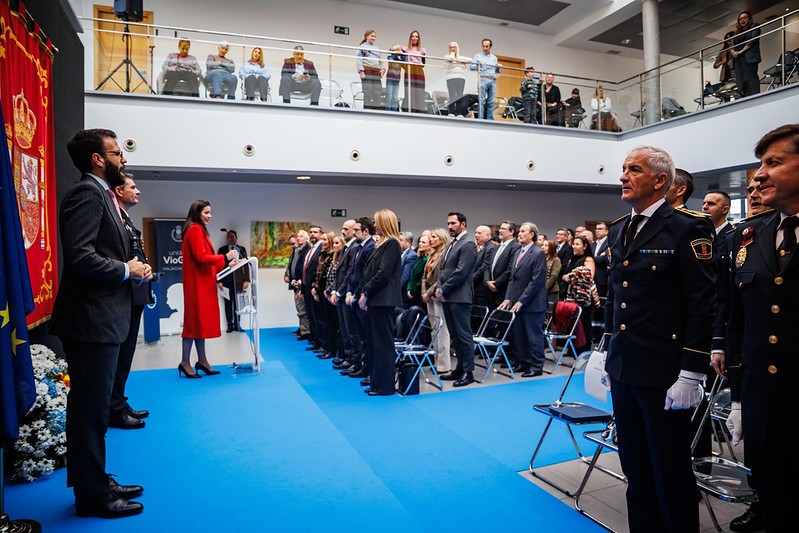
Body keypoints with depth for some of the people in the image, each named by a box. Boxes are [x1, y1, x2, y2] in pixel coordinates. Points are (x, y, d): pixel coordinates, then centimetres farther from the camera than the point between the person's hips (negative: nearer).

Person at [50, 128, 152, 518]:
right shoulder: (87, 193, -14)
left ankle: (96, 482, 32)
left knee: (94, 407, 18)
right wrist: (126, 270, -14)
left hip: (103, 318, 10)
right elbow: (79, 255, -25)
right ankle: (92, 496, 15)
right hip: (92, 320, -10)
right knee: (90, 410, 1)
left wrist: (132, 267, 3)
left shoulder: (102, 194, 17)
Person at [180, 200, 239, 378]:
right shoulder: (195, 230, -11)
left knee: (201, 320, 10)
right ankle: (185, 363, -1)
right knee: (195, 320, -7)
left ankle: (202, 360, 14)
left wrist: (226, 263, 10)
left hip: (203, 282, 10)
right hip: (197, 282, -10)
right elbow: (201, 257, -19)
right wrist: (225, 257, -15)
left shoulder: (200, 230, 19)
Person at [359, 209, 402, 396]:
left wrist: (366, 293, -13)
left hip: (383, 300, -9)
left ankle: (385, 385, 6)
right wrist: (364, 292, 6)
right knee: (375, 342, 13)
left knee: (383, 342, -3)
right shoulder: (382, 243, 18)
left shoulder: (391, 243, -11)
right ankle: (377, 381, 22)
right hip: (375, 300, 9)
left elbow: (383, 273, -18)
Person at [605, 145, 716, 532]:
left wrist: (691, 374, -16)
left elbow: (702, 307, -13)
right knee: (636, 471, 18)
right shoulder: (618, 230, 12)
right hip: (623, 370, 7)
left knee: (671, 476, 7)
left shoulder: (687, 228, -9)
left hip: (664, 375, -6)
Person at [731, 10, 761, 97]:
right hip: (738, 59, 5)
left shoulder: (754, 27, 12)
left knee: (751, 79, -17)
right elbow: (733, 44, 18)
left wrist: (741, 51, -10)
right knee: (740, 80, -6)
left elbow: (753, 40, -2)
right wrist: (733, 51, -5)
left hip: (749, 57, -5)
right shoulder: (738, 32, 27)